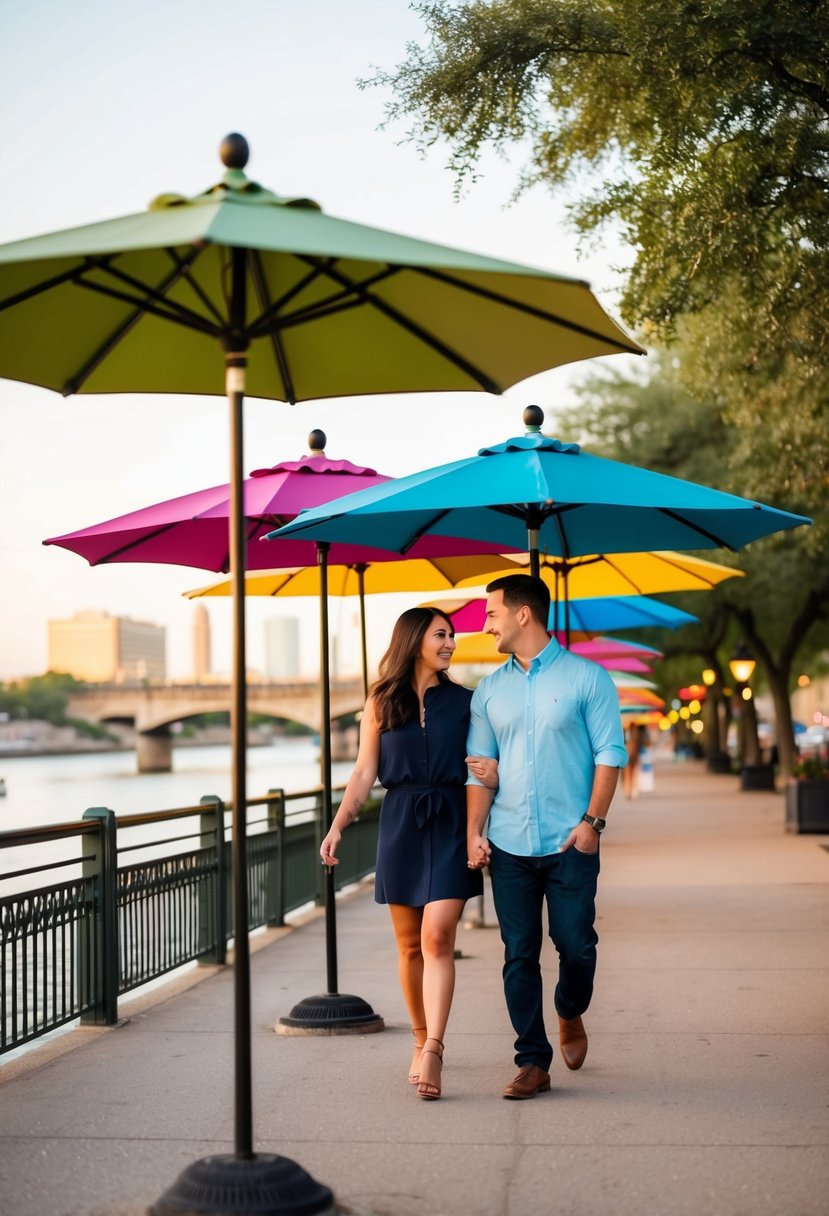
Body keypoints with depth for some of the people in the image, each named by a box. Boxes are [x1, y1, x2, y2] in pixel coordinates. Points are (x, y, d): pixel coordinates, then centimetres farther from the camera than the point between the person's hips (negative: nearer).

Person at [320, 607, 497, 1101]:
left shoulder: (465, 701, 8)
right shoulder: (381, 704, 8)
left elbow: (487, 760, 12)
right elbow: (365, 772, 7)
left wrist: (495, 773, -12)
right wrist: (338, 826, -4)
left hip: (451, 824, -1)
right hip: (400, 824, 1)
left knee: (437, 937, -14)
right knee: (410, 944, 7)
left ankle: (433, 1050, -19)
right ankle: (422, 1042, 22)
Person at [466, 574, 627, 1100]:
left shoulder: (587, 677, 0)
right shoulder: (490, 690, 11)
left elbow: (610, 753, -3)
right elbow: (479, 766, 12)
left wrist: (593, 820, -12)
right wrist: (474, 832, 2)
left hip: (570, 841, -3)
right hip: (508, 844, 3)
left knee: (575, 944, -2)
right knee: (519, 955, 3)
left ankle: (570, 1014, 30)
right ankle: (533, 1062, 11)